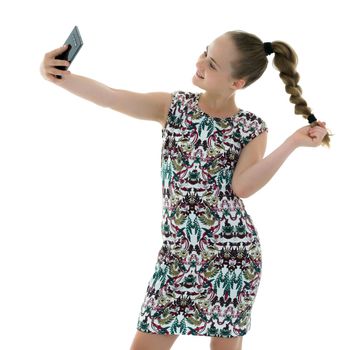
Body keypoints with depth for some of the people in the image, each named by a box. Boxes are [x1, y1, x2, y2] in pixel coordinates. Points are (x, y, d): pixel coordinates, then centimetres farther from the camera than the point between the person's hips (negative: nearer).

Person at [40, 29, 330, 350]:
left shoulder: (252, 128, -1)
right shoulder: (173, 106, 4)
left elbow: (242, 186, -16)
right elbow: (108, 97, -8)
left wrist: (293, 142, -21)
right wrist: (59, 75, -24)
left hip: (232, 250, -2)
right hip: (177, 251, 2)